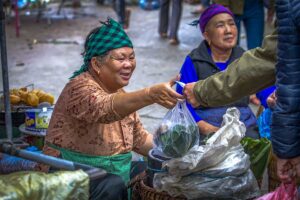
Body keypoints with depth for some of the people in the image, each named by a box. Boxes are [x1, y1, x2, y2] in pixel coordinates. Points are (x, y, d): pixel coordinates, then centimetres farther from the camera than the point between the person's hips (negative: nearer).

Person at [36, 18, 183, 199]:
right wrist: (152, 95, -55)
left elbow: (139, 139, 14)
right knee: (114, 185, -32)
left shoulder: (119, 93, 7)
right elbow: (105, 108, -40)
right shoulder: (81, 88, -19)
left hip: (112, 177, 8)